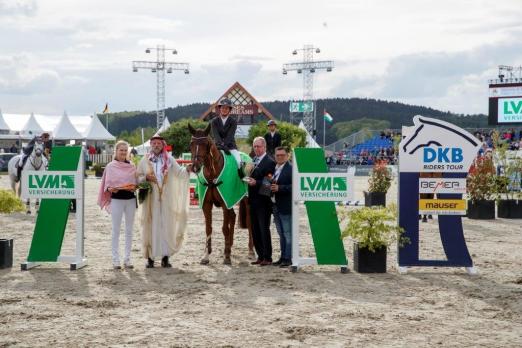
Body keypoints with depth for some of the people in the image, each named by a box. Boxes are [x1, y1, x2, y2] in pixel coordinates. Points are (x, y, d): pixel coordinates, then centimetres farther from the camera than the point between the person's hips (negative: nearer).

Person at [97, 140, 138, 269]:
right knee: (116, 230, 0)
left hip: (130, 199, 3)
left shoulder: (132, 166, 9)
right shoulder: (111, 166, 2)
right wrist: (111, 189, -20)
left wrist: (134, 187, -10)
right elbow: (107, 184, 0)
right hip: (116, 199, -3)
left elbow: (136, 182, 11)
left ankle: (127, 258, 11)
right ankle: (115, 260, 4)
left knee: (129, 230, 5)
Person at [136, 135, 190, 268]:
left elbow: (178, 172, -3)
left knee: (166, 225, 1)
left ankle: (165, 257, 8)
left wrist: (186, 170, -23)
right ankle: (150, 257, 6)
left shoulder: (169, 160, 7)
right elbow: (138, 177, 9)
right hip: (151, 198, 0)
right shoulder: (145, 160, 7)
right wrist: (145, 178, -11)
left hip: (166, 198, 1)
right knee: (151, 226, 0)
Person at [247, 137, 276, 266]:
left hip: (263, 201, -8)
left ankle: (267, 257, 3)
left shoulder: (269, 162, -9)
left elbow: (269, 182, -16)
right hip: (253, 201, 8)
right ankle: (260, 256, 18)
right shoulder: (252, 161, 15)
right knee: (255, 230, 11)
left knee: (264, 230, -3)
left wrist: (256, 183, -26)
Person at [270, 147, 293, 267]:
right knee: (281, 234, 14)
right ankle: (283, 257, 20)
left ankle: (288, 258, 0)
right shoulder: (274, 169, 15)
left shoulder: (290, 169, -10)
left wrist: (279, 188, -23)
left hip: (285, 207, -8)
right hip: (275, 206, 8)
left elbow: (294, 186, -18)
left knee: (287, 233, -3)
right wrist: (269, 186, 2)